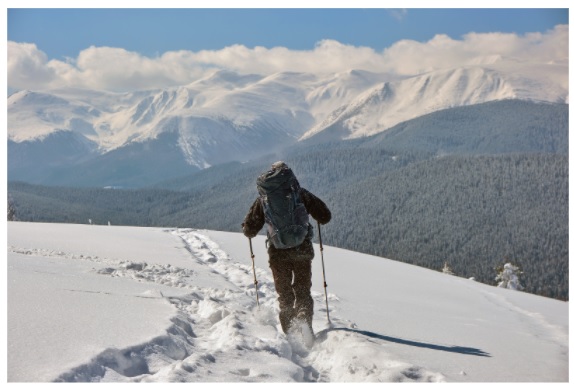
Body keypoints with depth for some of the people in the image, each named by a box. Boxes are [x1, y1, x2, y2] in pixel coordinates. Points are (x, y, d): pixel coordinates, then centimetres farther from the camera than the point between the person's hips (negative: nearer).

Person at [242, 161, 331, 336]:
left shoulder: (263, 198, 1)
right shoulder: (301, 194, 0)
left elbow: (250, 229, 2)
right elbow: (325, 217, 4)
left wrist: (247, 229, 26)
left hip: (278, 253, 0)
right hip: (302, 251, 0)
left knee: (284, 295, 14)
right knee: (303, 292, 14)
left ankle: (290, 332, 7)